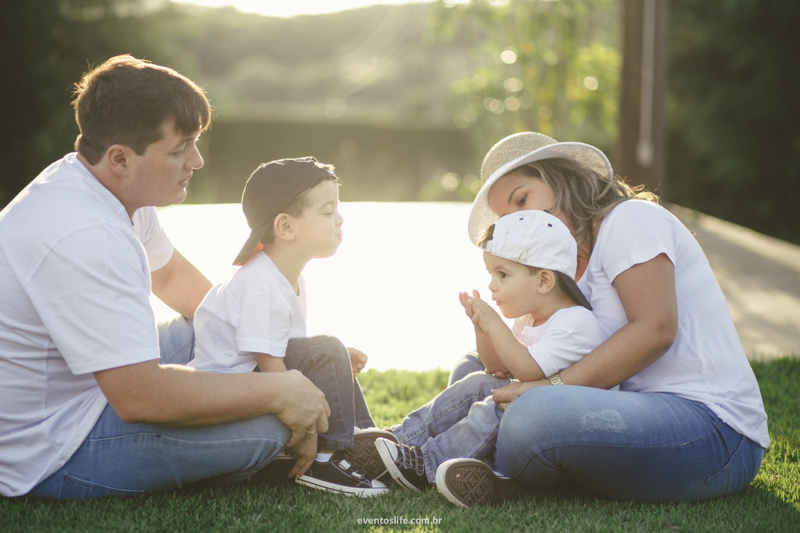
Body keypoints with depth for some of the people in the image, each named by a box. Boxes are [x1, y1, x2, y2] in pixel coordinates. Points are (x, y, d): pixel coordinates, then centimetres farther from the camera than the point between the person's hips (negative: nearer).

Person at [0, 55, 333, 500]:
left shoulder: (114, 188, 1)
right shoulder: (84, 238, -32)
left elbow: (170, 274, 21)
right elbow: (141, 396, -34)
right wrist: (278, 391, -24)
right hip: (49, 458, -11)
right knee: (270, 422, -22)